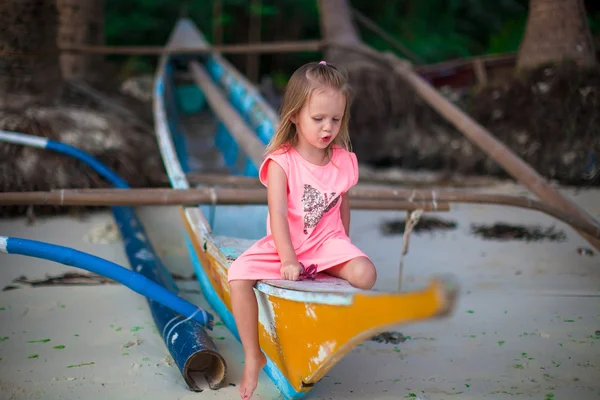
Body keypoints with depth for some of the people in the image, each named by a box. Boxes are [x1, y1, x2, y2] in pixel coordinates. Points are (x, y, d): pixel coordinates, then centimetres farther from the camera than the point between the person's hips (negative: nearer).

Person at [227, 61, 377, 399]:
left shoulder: (343, 161, -1)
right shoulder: (281, 162, -14)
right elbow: (278, 214, -21)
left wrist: (343, 251, 15)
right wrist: (288, 260, -28)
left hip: (328, 243, 2)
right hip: (283, 245, -2)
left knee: (365, 274, -27)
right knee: (239, 276, -24)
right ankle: (253, 356, -7)